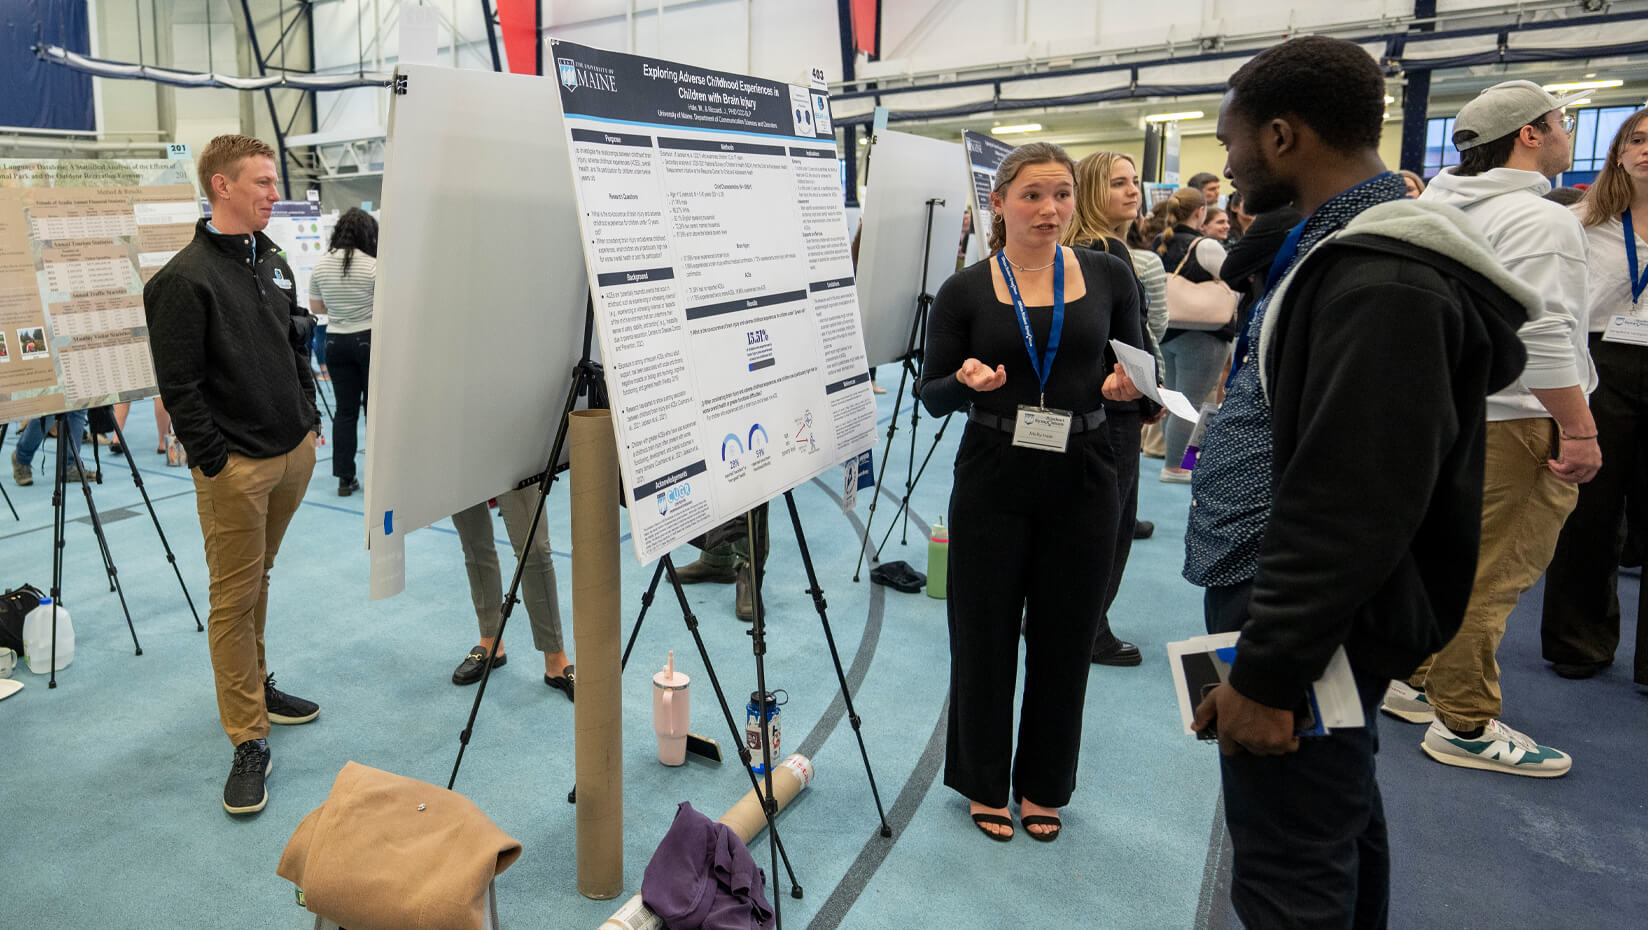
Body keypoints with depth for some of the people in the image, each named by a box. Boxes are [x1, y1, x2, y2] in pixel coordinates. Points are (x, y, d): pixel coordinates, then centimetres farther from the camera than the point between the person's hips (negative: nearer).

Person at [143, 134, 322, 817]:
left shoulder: (272, 260, 12)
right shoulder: (185, 279, -12)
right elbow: (179, 388, -13)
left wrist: (310, 419, 15)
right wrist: (214, 460, -15)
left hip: (294, 452, 7)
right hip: (235, 465, -7)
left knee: (259, 578, 20)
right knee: (234, 599, 0)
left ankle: (255, 685, 36)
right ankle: (249, 741, 7)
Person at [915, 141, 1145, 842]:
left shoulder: (1109, 276, 4)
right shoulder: (965, 291, -2)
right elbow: (931, 395, -1)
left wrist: (1126, 385, -12)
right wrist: (967, 381, -23)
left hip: (1081, 478, 2)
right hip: (993, 481, -1)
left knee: (1064, 639, 11)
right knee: (984, 636, 8)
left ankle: (1043, 785, 32)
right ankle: (984, 782, 30)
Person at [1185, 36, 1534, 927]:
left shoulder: (1382, 280, -21)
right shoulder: (1346, 247, 12)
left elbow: (1352, 504, -26)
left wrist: (1267, 672, -22)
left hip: (1312, 620, -10)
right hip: (1296, 605, 10)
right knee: (1339, 828, 24)